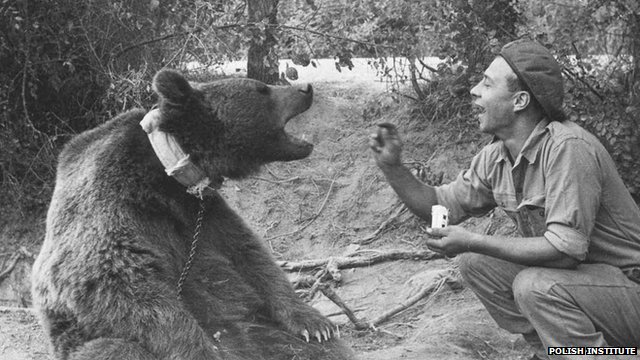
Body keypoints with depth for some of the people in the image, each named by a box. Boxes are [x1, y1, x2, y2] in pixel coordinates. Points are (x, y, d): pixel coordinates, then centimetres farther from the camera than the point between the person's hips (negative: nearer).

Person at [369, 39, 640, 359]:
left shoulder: (567, 147, -27)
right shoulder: (494, 157, 0)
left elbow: (565, 249, -31)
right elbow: (440, 206, 8)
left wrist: (473, 242, -25)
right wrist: (393, 168, -6)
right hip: (565, 274, 8)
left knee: (534, 285, -30)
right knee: (474, 263, 1)